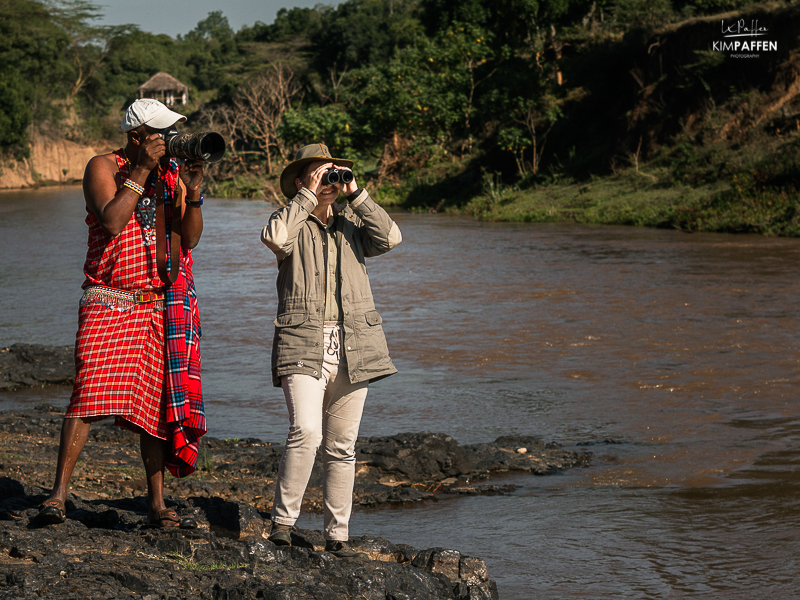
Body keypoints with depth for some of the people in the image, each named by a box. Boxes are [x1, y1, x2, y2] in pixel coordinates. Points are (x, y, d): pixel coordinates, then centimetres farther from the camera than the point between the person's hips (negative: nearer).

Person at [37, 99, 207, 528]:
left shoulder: (173, 171, 11)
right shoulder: (103, 167, -2)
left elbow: (190, 239, 7)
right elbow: (112, 222, -19)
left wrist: (192, 193, -8)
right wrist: (142, 171, -16)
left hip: (161, 306, 5)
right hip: (109, 302, -4)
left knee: (157, 403, 5)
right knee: (90, 396, -14)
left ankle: (156, 505, 12)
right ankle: (58, 494, -9)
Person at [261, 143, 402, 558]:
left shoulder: (351, 225, 15)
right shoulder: (294, 224, 5)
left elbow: (390, 237, -4)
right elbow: (274, 236, -19)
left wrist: (355, 194, -4)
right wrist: (307, 195, -12)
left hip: (352, 348, 4)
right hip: (302, 346, -4)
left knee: (342, 446, 7)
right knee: (306, 432, -23)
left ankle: (336, 535, 16)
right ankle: (282, 521, -12)